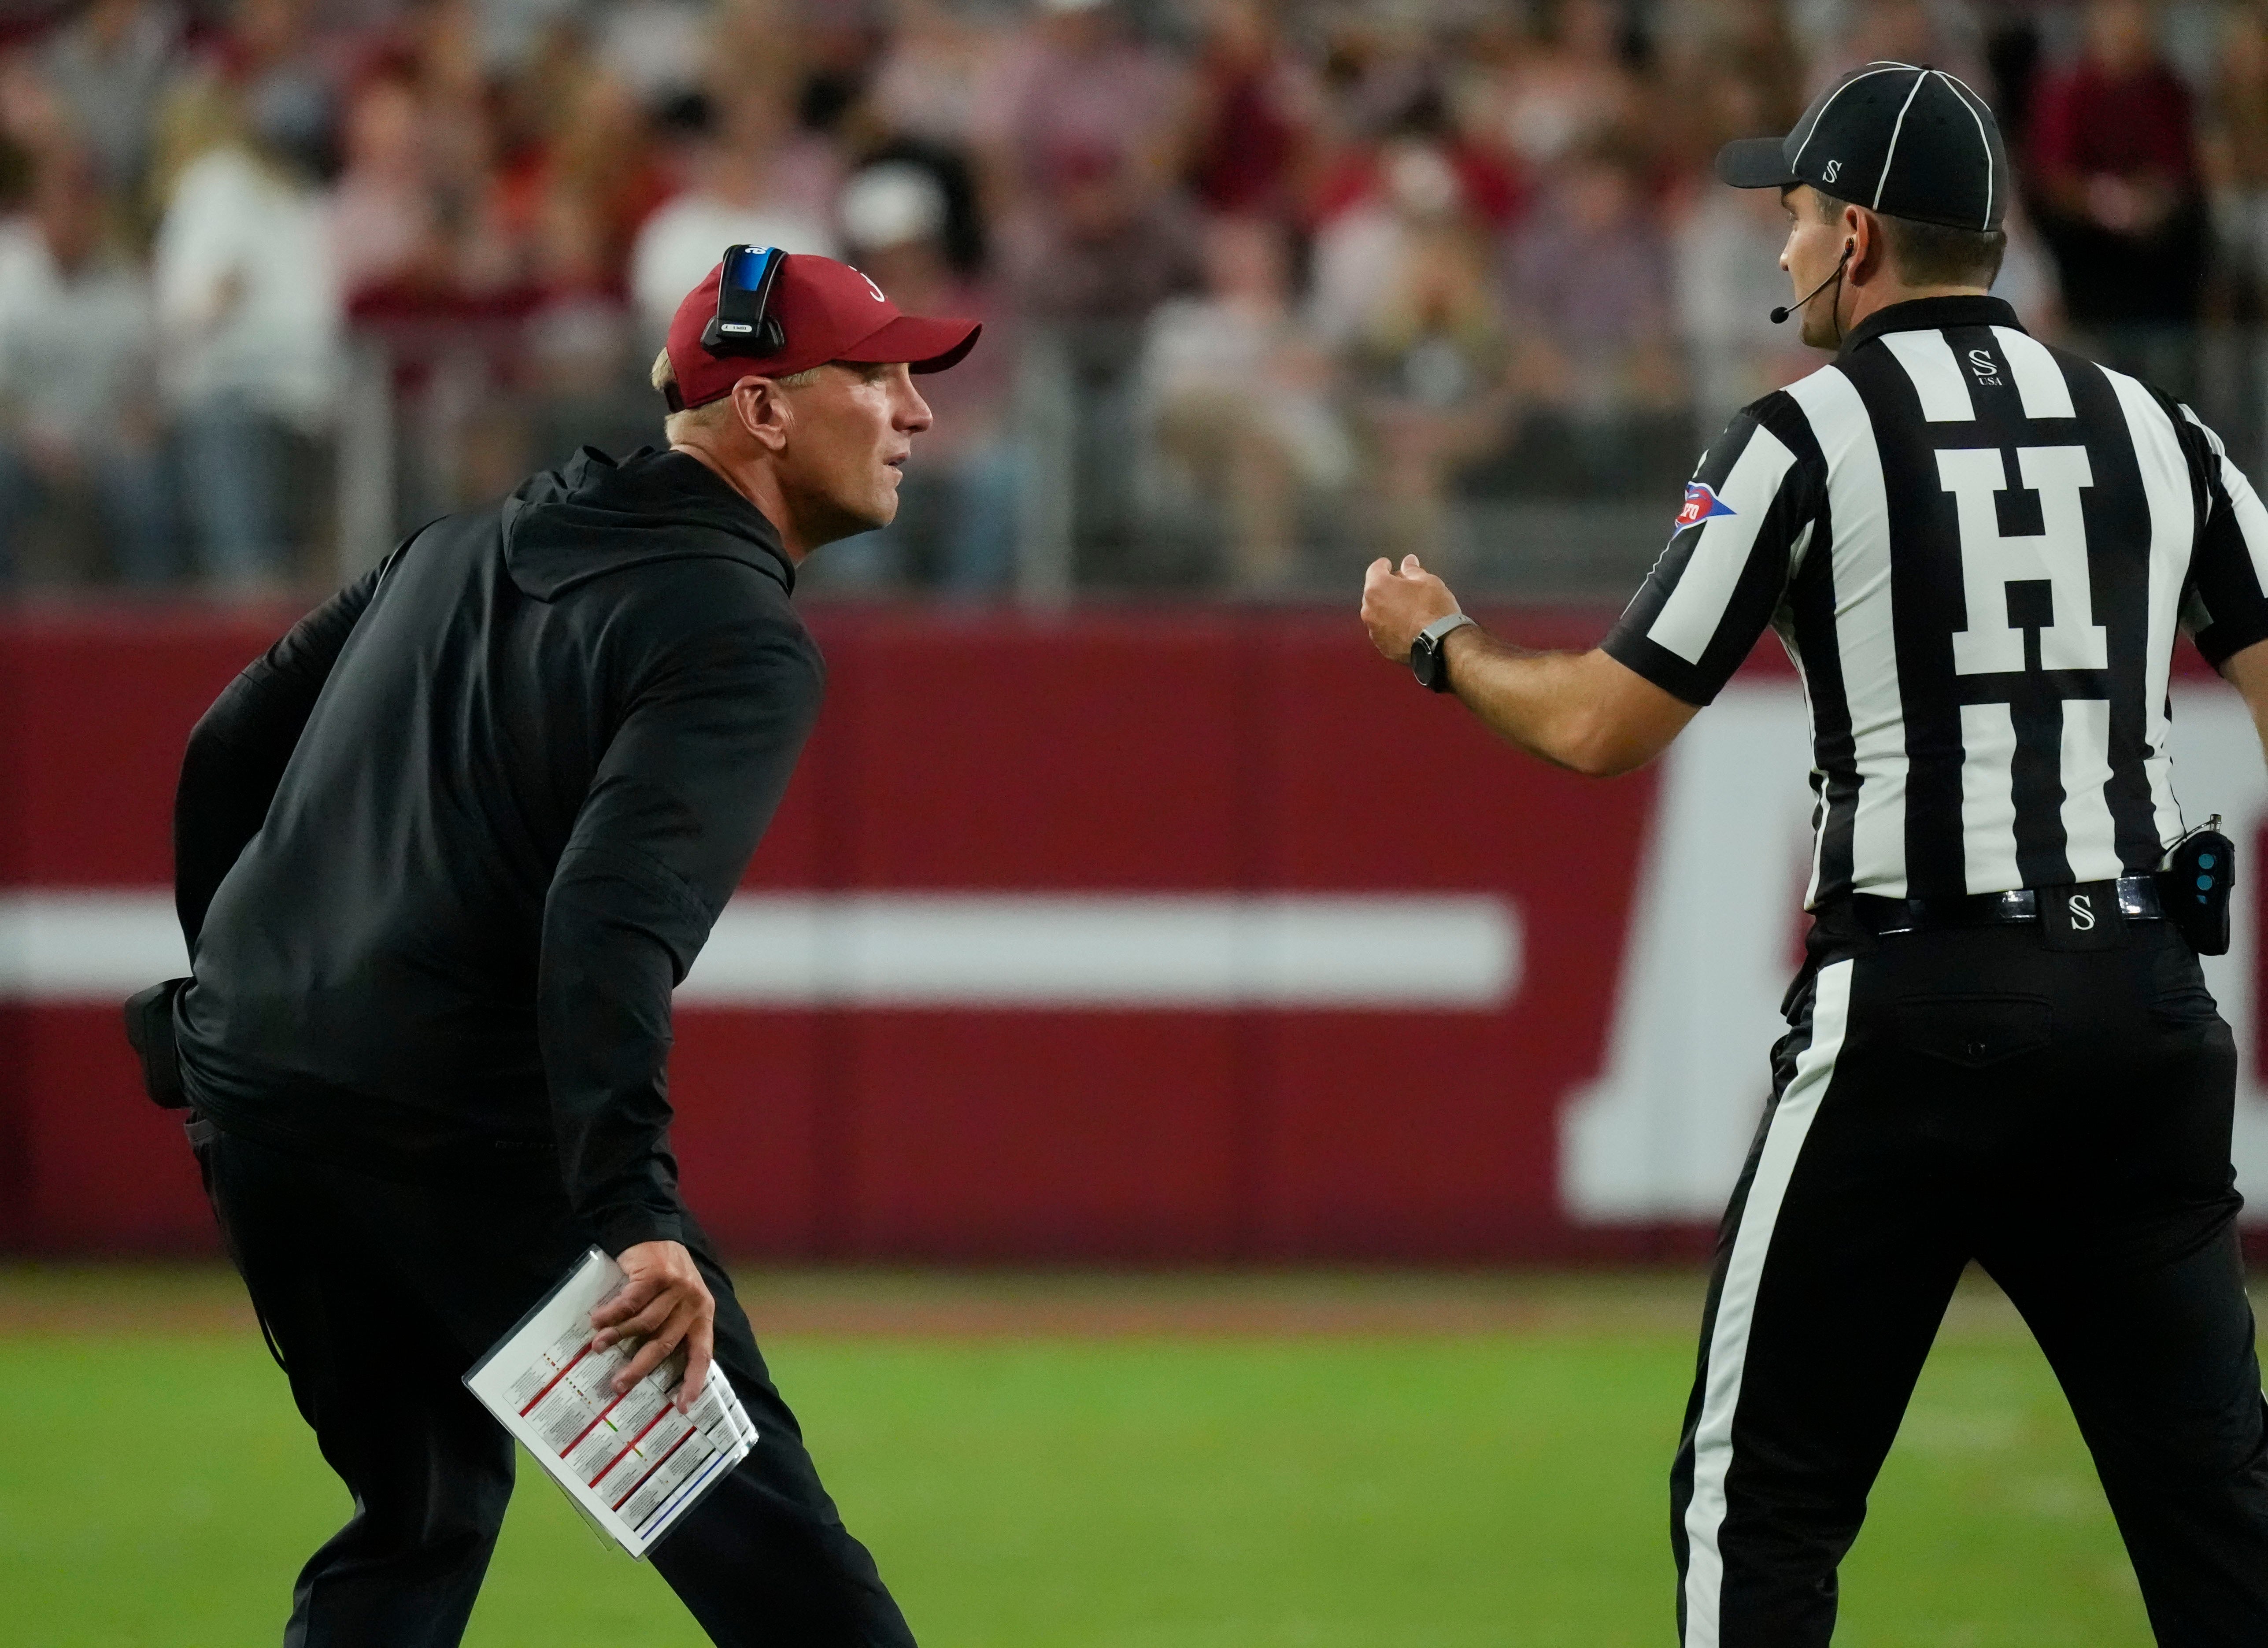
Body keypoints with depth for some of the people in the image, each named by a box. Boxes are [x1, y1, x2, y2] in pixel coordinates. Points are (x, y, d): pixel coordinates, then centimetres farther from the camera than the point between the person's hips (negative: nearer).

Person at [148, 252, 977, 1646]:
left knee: (425, 1504, 21)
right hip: (466, 1120, -8)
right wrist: (635, 1213, -31)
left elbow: (229, 745, 22)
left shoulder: (470, 546, 18)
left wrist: (245, 987, 31)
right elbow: (613, 915, -24)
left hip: (246, 1085, 8)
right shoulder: (741, 637, -8)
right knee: (747, 1522, -4)